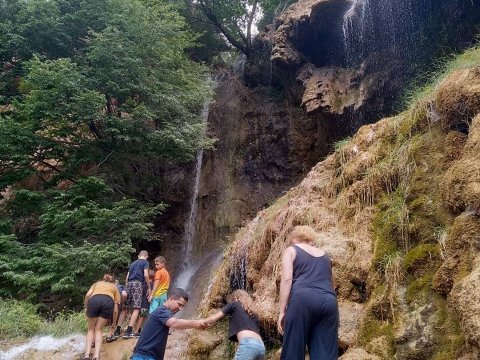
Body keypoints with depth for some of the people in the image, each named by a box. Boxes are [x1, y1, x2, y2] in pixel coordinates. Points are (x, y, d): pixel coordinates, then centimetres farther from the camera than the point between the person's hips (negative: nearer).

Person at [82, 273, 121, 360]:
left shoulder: (97, 283, 38)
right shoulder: (114, 288, 35)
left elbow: (87, 295, 15)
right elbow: (115, 310, 28)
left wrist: (86, 308, 25)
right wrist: (114, 323, 38)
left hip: (94, 300, 0)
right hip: (108, 302, 0)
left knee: (91, 329, 17)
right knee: (98, 330, 12)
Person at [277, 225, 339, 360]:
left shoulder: (291, 250, 16)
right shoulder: (324, 255, 30)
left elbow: (287, 279, 1)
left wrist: (282, 311, -1)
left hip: (303, 299, -4)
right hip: (329, 301, 5)